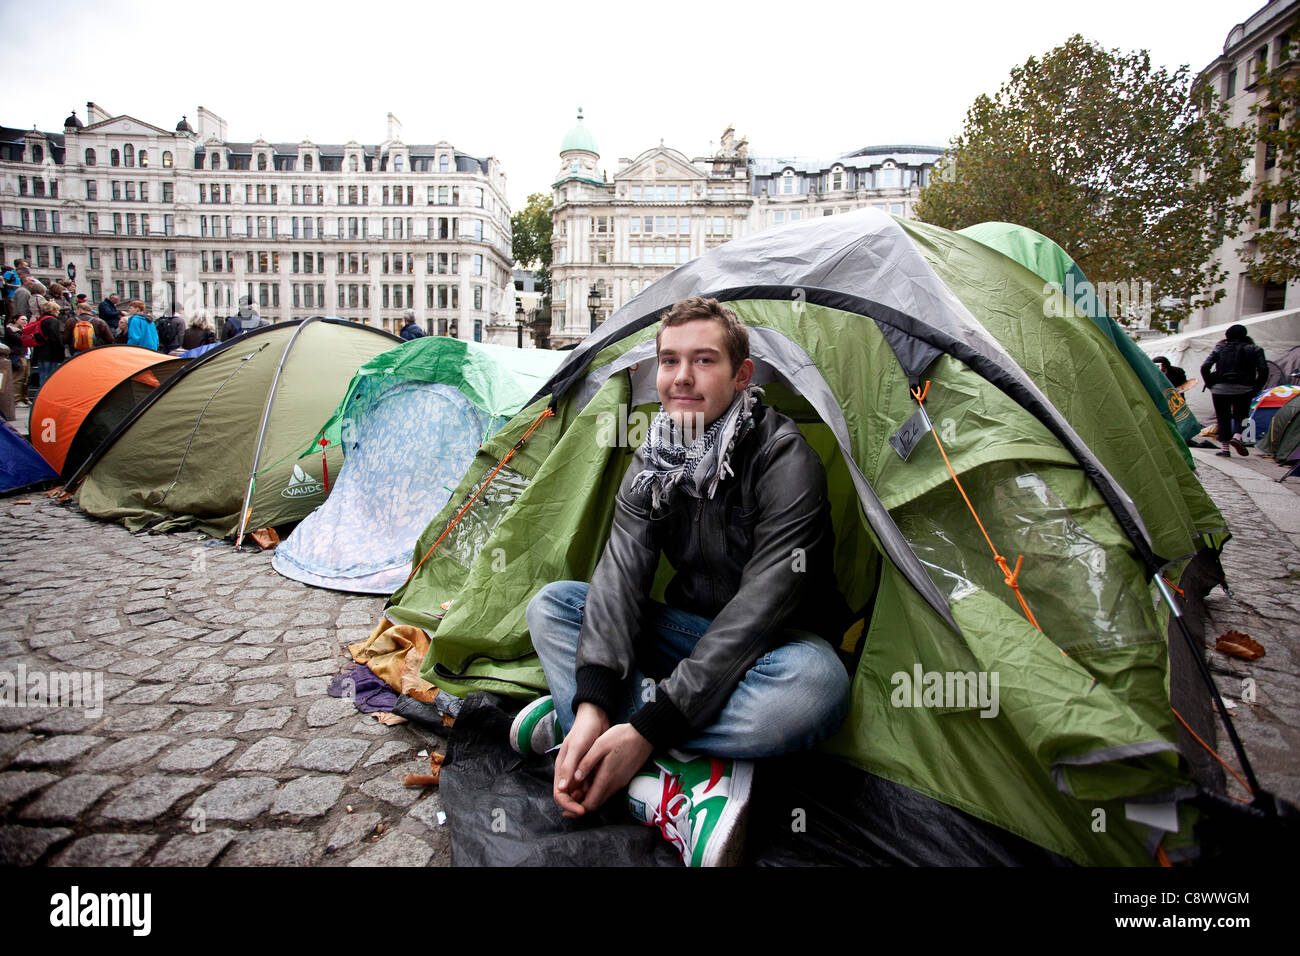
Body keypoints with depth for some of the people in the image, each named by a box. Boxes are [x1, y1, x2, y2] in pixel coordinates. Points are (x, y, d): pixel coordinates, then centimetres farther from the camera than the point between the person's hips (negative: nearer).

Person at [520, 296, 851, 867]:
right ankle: (677, 786, -28)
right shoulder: (652, 461, -4)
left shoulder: (785, 461, -23)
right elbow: (620, 574, -15)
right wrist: (594, 703, -31)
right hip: (689, 633, 5)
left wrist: (647, 729, -34)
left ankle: (567, 720, -27)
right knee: (550, 604, -10)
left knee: (816, 684, -40)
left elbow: (757, 610, -30)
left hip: (765, 650, -4)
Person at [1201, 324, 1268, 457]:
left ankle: (1224, 448, 4)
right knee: (1240, 417, 12)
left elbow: (1205, 367, -5)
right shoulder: (1254, 350, 5)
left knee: (1223, 419, 9)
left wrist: (1210, 385, 3)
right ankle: (1237, 437, -16)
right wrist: (1255, 389, 3)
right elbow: (1263, 371, -5)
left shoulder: (1220, 348, 6)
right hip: (1243, 390, 0)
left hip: (1220, 389, 1)